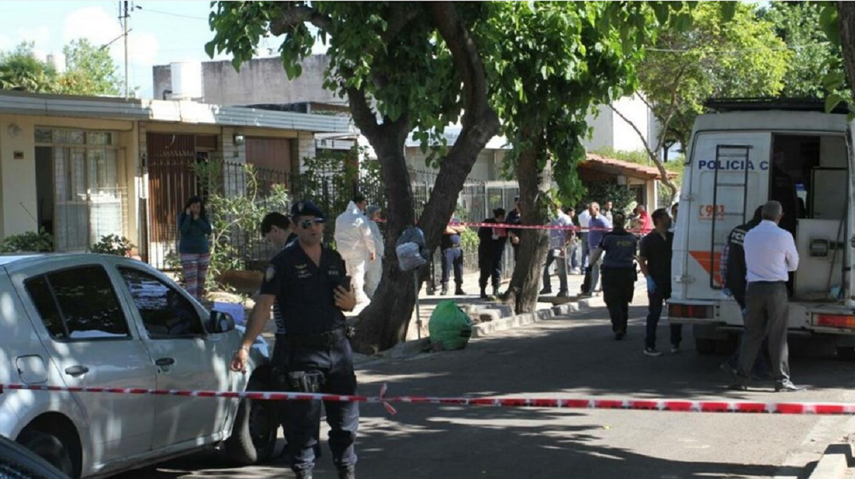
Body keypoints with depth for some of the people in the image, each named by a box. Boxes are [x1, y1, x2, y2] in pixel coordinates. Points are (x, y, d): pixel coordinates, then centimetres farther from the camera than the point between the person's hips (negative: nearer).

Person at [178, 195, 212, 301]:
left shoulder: (204, 217, 4)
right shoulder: (182, 216, -3)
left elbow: (208, 231, -8)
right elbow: (183, 231, -16)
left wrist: (198, 220, -14)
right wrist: (188, 216, -17)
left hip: (203, 252, 4)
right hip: (188, 252, -4)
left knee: (201, 280, 5)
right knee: (191, 280, -14)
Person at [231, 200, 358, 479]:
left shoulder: (334, 259, 10)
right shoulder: (284, 262, -6)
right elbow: (264, 304, -14)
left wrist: (350, 302, -2)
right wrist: (244, 347, -23)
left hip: (338, 348, 5)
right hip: (302, 352, -5)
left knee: (345, 417, 13)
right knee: (302, 421, -1)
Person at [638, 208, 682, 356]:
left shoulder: (672, 237, 8)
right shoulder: (649, 239, -6)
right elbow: (641, 260, -7)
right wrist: (648, 278, -15)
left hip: (672, 281, 5)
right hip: (656, 283, -5)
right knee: (654, 313, -2)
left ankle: (675, 343, 19)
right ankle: (649, 346, 4)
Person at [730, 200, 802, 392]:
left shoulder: (749, 235, 7)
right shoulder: (783, 236, -7)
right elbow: (794, 264, 5)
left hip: (753, 288, 4)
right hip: (776, 289, -4)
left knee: (751, 334, 8)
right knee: (778, 335, 1)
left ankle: (742, 379, 7)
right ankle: (782, 380, 3)